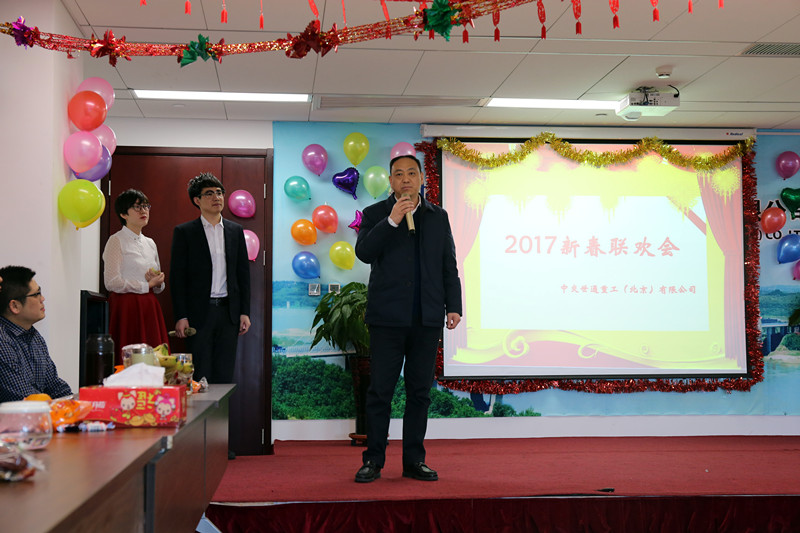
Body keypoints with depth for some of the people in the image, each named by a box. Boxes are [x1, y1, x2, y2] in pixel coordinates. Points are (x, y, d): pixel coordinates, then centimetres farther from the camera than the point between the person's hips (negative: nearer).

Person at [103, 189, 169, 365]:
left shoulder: (150, 243, 18)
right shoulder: (116, 241, -2)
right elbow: (112, 282, -13)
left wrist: (158, 282, 0)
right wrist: (146, 285, -6)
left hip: (150, 308, 6)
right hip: (126, 307, -6)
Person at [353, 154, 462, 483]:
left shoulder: (438, 217, 14)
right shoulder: (375, 214, 6)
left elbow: (449, 265, 13)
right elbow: (364, 253, -10)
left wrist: (453, 306, 5)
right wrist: (392, 221, -16)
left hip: (427, 319, 3)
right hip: (387, 318, -2)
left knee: (419, 391, 6)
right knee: (380, 391, 0)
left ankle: (414, 461, 15)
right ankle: (373, 461, 9)